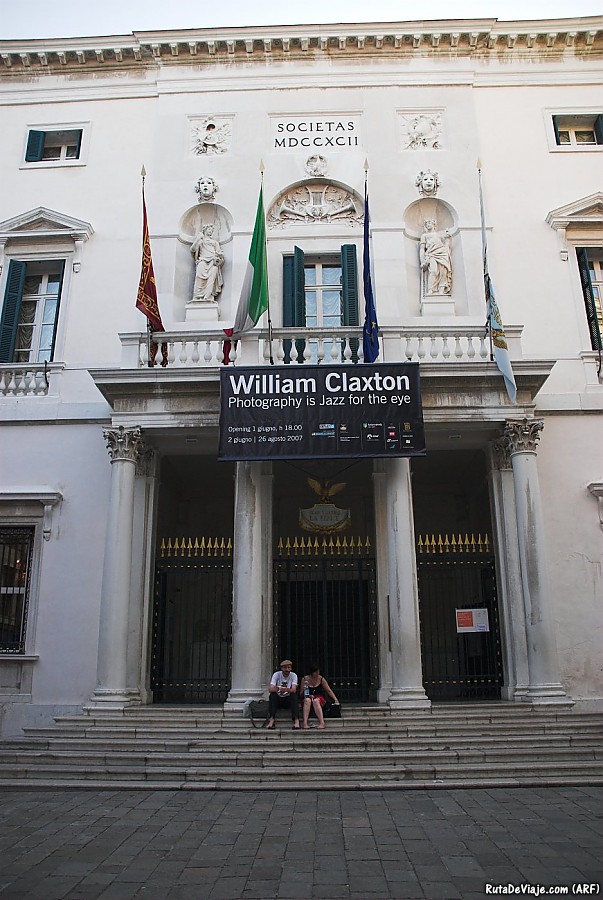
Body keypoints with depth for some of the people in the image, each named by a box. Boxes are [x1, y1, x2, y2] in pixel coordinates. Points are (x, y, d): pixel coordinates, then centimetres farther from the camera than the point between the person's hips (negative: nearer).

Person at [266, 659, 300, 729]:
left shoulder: (293, 675, -7)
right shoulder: (276, 674, -9)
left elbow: (294, 690, -24)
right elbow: (270, 689, -22)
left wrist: (286, 689, -46)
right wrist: (278, 689, -44)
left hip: (289, 700, 0)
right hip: (278, 699, 0)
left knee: (294, 695, -30)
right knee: (272, 694, -30)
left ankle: (296, 720, -35)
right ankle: (271, 719, -33)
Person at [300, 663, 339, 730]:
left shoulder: (321, 679, 2)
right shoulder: (305, 679, 1)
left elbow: (329, 691, 2)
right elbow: (301, 694, 6)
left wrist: (335, 699, -10)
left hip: (320, 699, 0)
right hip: (308, 698, 0)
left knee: (316, 701, -36)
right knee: (307, 700, -35)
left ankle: (322, 723, -46)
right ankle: (305, 723, -45)